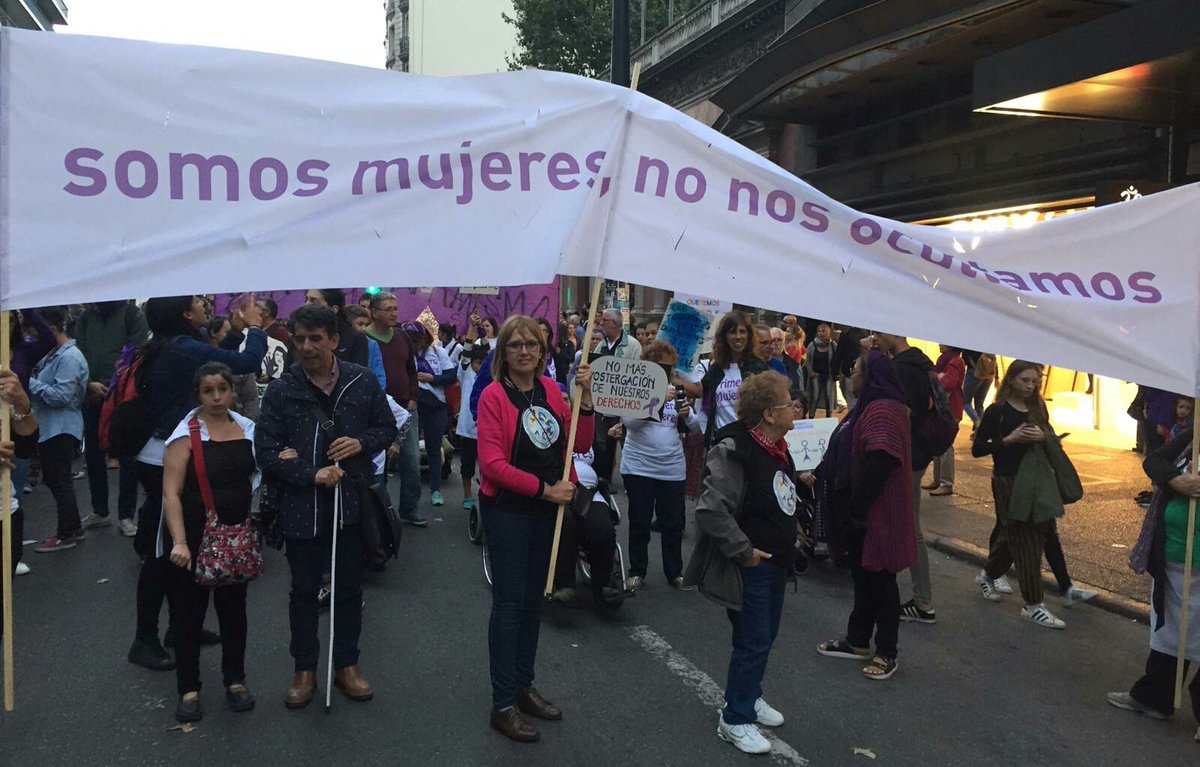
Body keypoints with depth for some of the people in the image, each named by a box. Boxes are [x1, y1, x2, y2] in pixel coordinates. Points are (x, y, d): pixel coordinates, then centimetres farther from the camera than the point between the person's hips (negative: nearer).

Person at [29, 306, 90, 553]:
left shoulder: (69, 357, -18)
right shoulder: (54, 354, 12)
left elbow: (61, 396, -23)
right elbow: (46, 383, 15)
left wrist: (30, 383, -17)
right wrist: (32, 381, -2)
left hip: (62, 429, -10)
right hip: (50, 428, 10)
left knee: (60, 481, -1)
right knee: (53, 479, 16)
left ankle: (65, 535, 10)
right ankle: (73, 527, 27)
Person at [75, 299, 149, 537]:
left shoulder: (131, 313, 0)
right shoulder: (86, 317, 12)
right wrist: (89, 383, -8)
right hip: (93, 397, 5)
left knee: (127, 456, 0)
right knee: (93, 455, 11)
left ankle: (126, 514, 8)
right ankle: (99, 511, 24)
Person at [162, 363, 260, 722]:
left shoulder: (246, 428, 3)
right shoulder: (187, 434, -10)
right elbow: (171, 493, -15)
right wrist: (179, 541, -23)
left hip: (237, 535, 4)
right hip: (195, 535, -4)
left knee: (233, 608, 13)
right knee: (190, 612, 7)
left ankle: (235, 680, 28)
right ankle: (189, 690, 19)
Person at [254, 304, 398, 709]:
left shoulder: (362, 381, -3)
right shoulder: (281, 391, -7)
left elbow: (387, 428, 7)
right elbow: (266, 451, -7)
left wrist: (362, 442, -13)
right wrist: (312, 475, -17)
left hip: (351, 502, 1)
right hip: (301, 506, -1)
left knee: (349, 588, 13)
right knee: (304, 590, 13)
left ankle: (347, 664, 30)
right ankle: (304, 670, 28)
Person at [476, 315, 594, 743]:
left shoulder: (551, 390, 4)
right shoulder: (494, 395, -13)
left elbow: (580, 445, 3)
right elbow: (492, 462, -19)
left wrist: (585, 398, -10)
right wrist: (544, 488, -19)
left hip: (547, 508, 6)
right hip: (507, 510, -6)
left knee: (534, 598, 15)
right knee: (509, 602, -1)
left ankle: (523, 686, 30)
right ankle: (503, 705, 9)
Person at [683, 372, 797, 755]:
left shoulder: (777, 449, 7)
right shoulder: (735, 452, -24)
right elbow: (710, 510, -29)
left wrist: (793, 535, 13)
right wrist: (744, 551, -23)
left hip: (777, 562, 9)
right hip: (751, 565, -9)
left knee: (765, 636, 20)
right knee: (752, 642, 0)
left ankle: (749, 697, 39)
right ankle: (735, 720, 15)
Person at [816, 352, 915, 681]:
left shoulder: (883, 411, -20)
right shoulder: (870, 407, 15)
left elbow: (879, 465, -28)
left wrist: (857, 510, -23)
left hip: (876, 513, -10)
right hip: (859, 509, 10)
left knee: (879, 579, 1)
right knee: (863, 575, 18)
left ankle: (887, 653, 12)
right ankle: (858, 641, 29)